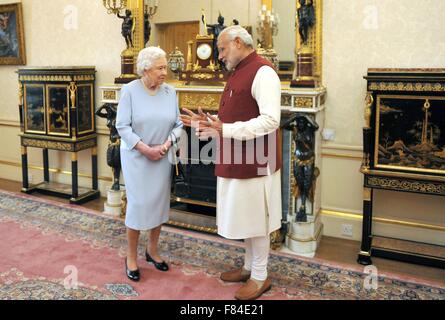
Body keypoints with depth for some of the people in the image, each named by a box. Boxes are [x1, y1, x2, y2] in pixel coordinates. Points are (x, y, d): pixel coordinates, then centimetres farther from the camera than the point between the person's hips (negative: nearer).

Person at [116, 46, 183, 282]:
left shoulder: (170, 91, 2)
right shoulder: (130, 90, -10)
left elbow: (177, 124, 4)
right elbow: (122, 126, -13)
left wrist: (166, 144, -13)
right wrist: (145, 149, -18)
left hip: (163, 157, 4)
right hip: (137, 156, -4)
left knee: (159, 203, 11)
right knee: (138, 204, -2)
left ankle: (152, 250, 30)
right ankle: (131, 257, 16)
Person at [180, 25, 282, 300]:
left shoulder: (262, 72, -16)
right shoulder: (239, 72, 15)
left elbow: (270, 120, -26)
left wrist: (225, 130, -29)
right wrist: (208, 122, 10)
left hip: (254, 163, -9)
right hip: (239, 161, 9)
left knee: (256, 219, 3)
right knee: (246, 218, 18)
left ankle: (260, 277, 19)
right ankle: (250, 267, 33)